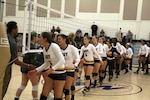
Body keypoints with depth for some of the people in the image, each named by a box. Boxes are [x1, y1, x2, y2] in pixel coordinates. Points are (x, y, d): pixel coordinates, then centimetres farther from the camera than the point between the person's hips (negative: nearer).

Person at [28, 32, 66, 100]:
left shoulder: (54, 46, -18)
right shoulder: (44, 49, 5)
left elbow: (62, 60, -24)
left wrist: (51, 69, -32)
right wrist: (36, 70, 8)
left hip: (60, 74, -7)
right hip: (51, 74, 8)